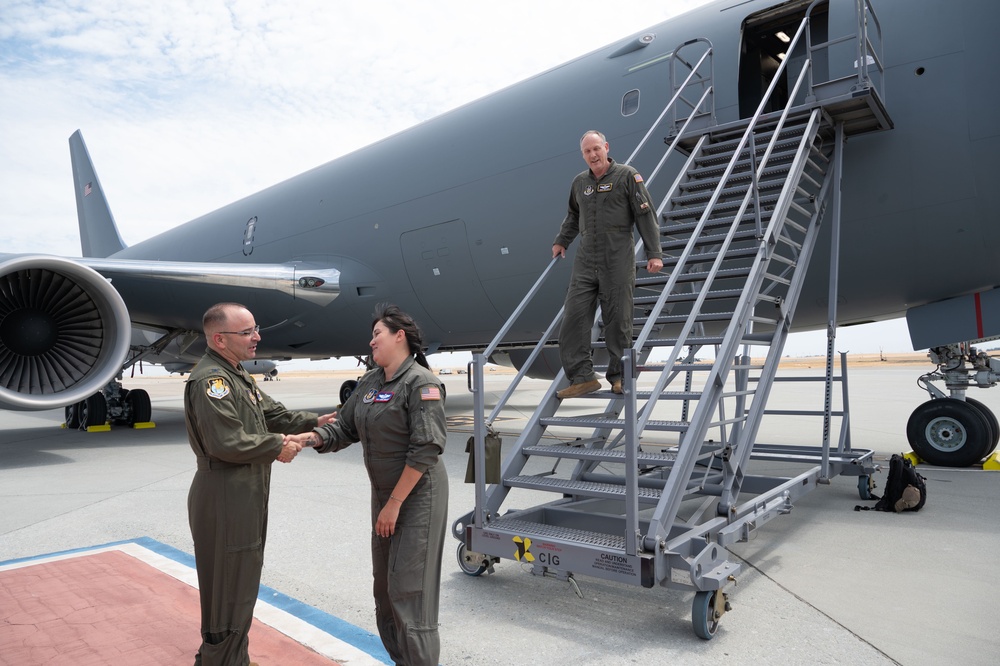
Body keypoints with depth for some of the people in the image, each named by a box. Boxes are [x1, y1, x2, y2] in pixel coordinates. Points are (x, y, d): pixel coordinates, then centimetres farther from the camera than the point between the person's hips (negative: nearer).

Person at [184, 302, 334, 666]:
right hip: (225, 500, -11)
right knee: (228, 590, 2)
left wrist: (313, 422, 6)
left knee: (243, 582, 21)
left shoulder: (239, 375, 15)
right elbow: (227, 441, -27)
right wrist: (277, 446, -15)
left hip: (247, 496, 11)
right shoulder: (209, 379, -19)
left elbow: (272, 413, 18)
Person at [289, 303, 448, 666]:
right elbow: (345, 428, 10)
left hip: (418, 494, -8)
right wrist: (309, 438, -9)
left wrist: (395, 503, -19)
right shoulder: (370, 382, 7)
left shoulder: (421, 383, -17)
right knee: (384, 585, 16)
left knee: (409, 587, -3)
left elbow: (426, 449, -22)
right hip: (384, 492, 8)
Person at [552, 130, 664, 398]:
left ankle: (619, 376, 12)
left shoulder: (627, 176, 1)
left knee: (618, 320, -1)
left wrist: (654, 253, -9)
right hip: (586, 260, 5)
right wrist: (561, 242, 30)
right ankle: (582, 377, -1)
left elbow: (645, 216, -3)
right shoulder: (580, 182, 16)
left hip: (618, 259, -4)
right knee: (574, 316, -5)